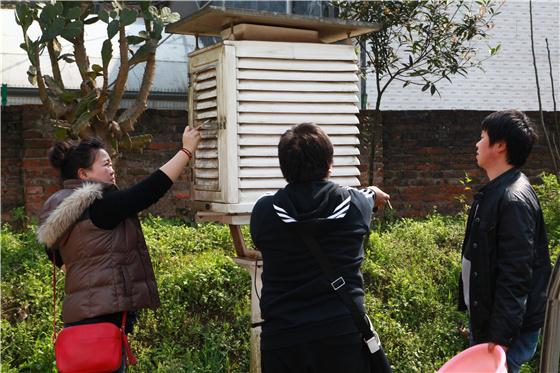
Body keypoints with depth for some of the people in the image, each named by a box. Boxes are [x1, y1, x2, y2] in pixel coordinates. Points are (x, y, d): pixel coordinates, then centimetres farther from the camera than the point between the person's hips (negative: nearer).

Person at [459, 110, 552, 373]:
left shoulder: (514, 199, -21)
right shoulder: (492, 193, 9)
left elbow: (516, 276, -24)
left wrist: (501, 336, -24)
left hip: (506, 330, -9)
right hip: (483, 319, 9)